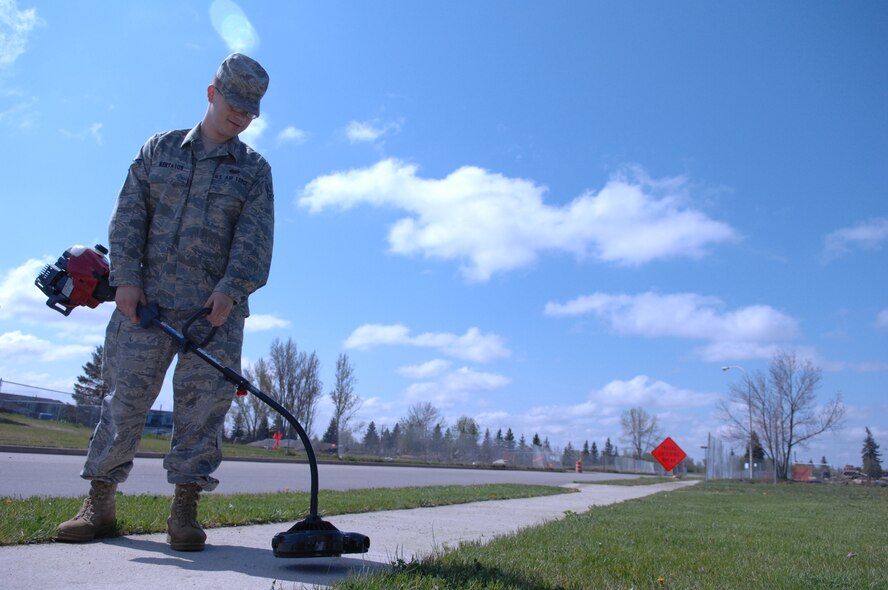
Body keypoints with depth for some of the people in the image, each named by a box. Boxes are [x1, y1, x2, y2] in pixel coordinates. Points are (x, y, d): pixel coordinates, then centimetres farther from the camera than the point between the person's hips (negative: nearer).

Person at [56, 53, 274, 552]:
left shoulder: (255, 169, 10)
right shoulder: (160, 149, 14)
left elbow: (255, 238, -2)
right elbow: (129, 217, 8)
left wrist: (231, 289, -16)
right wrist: (126, 278, -4)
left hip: (217, 307, 0)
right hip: (146, 299, 1)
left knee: (205, 400, -4)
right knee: (126, 397, 2)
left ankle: (185, 509, 5)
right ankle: (100, 502, 14)